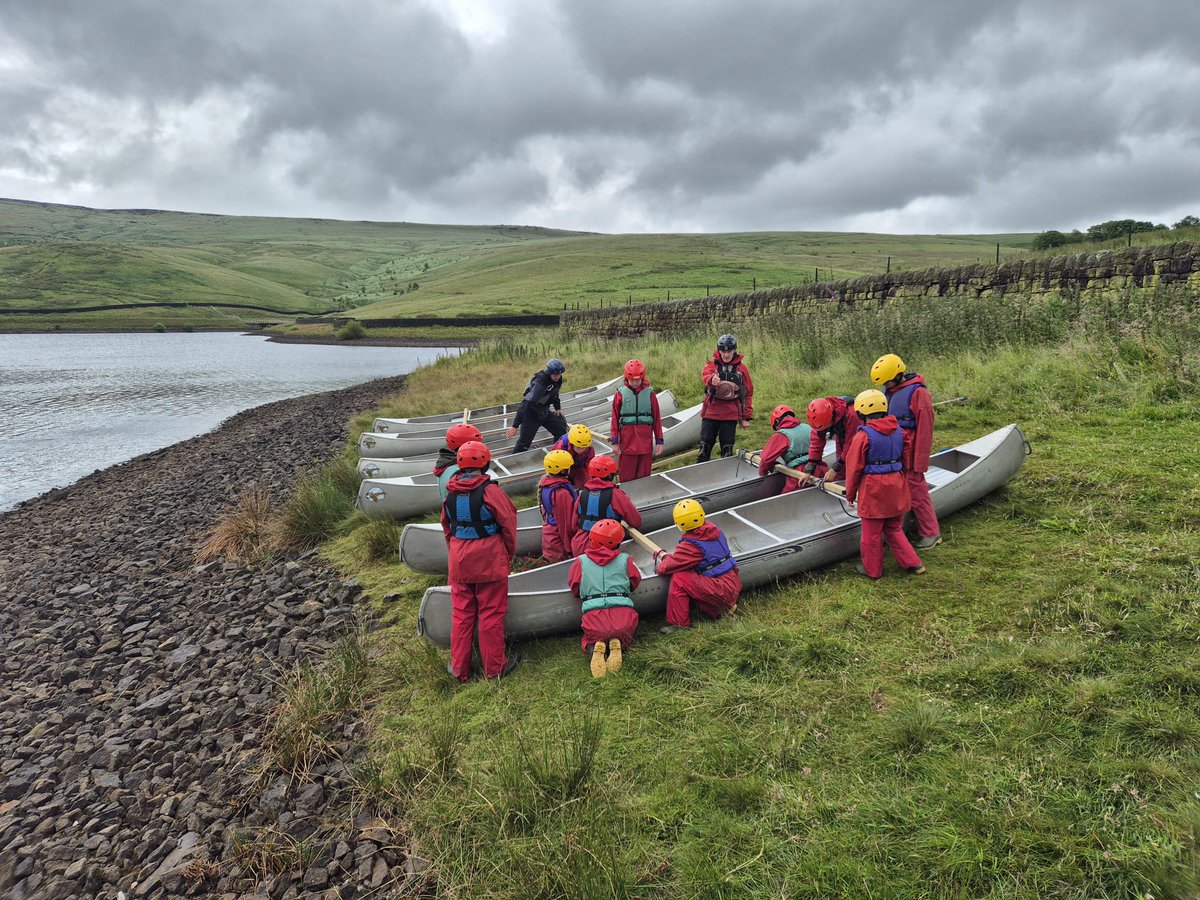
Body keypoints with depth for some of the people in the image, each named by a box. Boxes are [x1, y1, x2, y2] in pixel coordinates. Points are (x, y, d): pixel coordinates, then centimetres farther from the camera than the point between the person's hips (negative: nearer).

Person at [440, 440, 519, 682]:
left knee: (462, 614, 15)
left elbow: (447, 528, 11)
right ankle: (494, 668, 18)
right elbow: (508, 526, -10)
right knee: (491, 614, 7)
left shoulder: (450, 493, -1)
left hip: (459, 562, 4)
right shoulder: (490, 491, -17)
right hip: (490, 562, -4)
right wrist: (509, 555, 5)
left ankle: (459, 668, 23)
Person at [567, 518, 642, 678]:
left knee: (590, 639, 31)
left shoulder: (581, 561, 10)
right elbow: (635, 582, 16)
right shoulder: (625, 560, 10)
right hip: (623, 616, 0)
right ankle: (617, 645, -6)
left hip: (593, 615, 0)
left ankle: (595, 648, -7)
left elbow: (574, 588, 11)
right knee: (624, 637, 31)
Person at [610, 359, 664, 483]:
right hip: (626, 443, -1)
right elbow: (615, 419, 4)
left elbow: (657, 418, 7)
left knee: (644, 476, 7)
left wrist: (659, 441, 5)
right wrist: (615, 441, 0)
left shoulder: (650, 393, 4)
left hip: (646, 443, 1)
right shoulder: (620, 394, 1)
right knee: (626, 477, 3)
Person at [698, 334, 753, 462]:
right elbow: (705, 375, -22)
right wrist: (711, 380, -47)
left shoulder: (741, 368, 5)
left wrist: (747, 417, 5)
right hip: (711, 412, 0)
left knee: (727, 448, 6)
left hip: (731, 415, 0)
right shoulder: (712, 364, 2)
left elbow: (748, 393, 8)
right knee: (705, 446, 5)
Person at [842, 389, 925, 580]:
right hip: (896, 486, 6)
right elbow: (902, 458, 16)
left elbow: (854, 468, -10)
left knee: (872, 533, 9)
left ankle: (872, 570, 22)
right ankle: (913, 563, 20)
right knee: (894, 529, 21)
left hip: (873, 489, -6)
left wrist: (850, 495, 2)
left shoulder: (863, 436, -16)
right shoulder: (897, 430, 3)